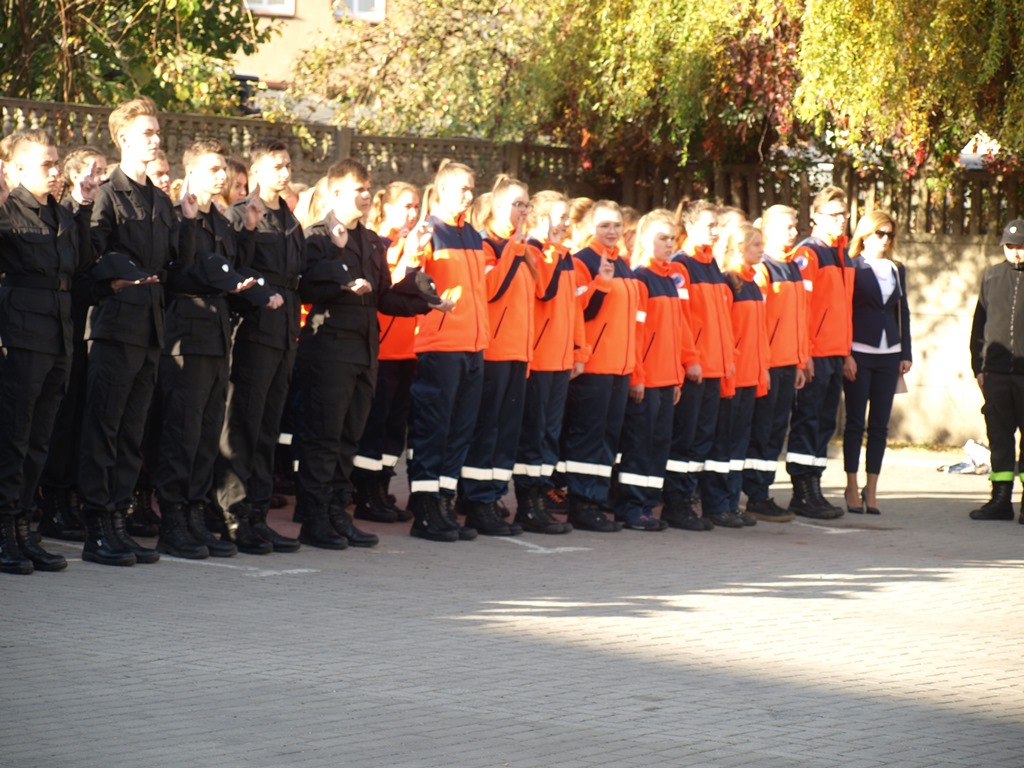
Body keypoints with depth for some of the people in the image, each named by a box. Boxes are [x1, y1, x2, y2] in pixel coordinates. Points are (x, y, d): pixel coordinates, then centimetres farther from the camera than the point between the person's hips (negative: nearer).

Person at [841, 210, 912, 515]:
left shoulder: (898, 270, 14)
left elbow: (903, 313, 17)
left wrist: (906, 353, 10)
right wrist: (845, 355, -11)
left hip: (888, 355, 5)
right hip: (858, 353, -5)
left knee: (880, 424, 4)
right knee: (855, 422, -2)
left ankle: (872, 490, 9)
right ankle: (852, 489, 4)